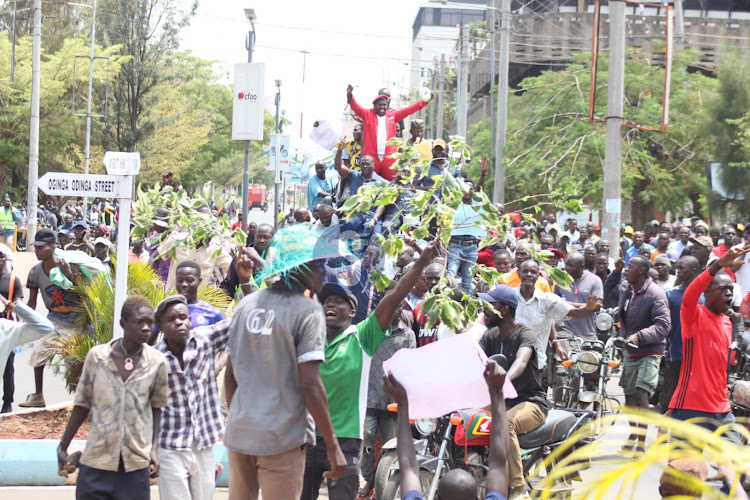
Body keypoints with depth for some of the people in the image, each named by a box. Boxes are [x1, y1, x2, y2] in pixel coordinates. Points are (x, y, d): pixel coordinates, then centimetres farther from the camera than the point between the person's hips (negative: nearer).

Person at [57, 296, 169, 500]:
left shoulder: (156, 362, -2)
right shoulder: (97, 356, -4)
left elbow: (156, 408, 9)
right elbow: (82, 405, 6)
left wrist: (154, 449, 1)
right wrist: (63, 446, 9)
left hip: (136, 462, 0)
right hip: (96, 459, 0)